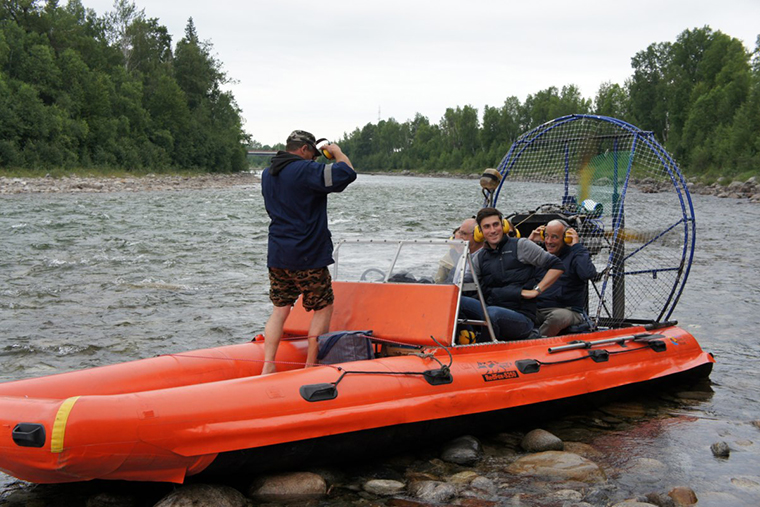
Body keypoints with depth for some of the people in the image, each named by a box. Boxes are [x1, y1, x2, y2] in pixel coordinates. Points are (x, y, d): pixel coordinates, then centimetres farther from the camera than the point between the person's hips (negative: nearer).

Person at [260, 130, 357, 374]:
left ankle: (268, 366, 2)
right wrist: (337, 152, 0)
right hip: (307, 256, -7)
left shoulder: (268, 175, 11)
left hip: (277, 255, 7)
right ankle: (311, 366, 9)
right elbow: (347, 173, -21)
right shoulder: (306, 171, -15)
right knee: (323, 308, 7)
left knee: (280, 309, 12)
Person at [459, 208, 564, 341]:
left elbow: (557, 266, 3)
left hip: (522, 317, -4)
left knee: (493, 313, -39)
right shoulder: (480, 259, 17)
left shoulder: (520, 245, 4)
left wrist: (536, 290, -5)